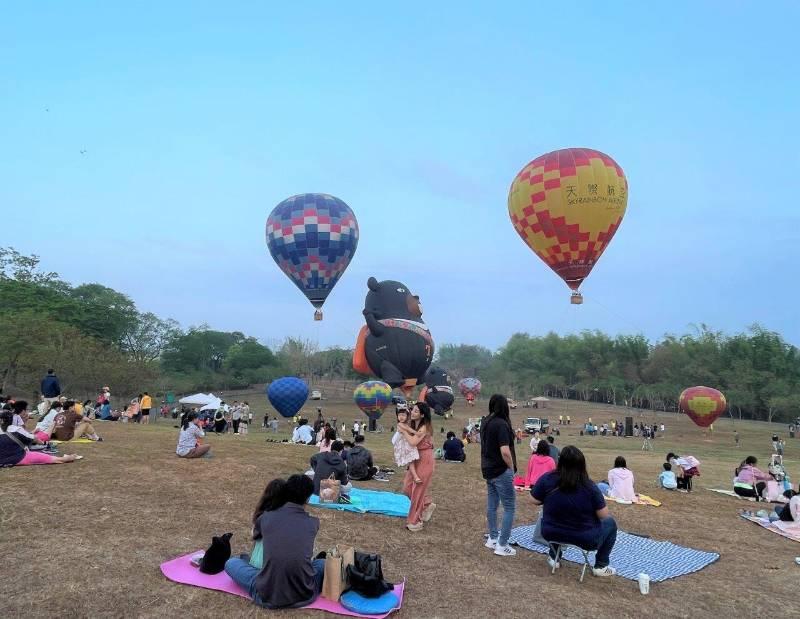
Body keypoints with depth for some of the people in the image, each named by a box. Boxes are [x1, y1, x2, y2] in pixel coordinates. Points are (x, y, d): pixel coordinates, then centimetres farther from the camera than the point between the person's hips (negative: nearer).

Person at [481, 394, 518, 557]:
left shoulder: (485, 422, 5)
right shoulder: (501, 424, -21)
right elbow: (505, 452, -25)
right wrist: (512, 468, -11)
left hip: (488, 470, 8)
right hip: (501, 472, -8)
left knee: (492, 505, 17)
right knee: (509, 508, 1)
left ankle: (492, 539, 28)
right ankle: (502, 546, 2)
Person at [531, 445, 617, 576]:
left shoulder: (547, 479, -14)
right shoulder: (590, 486, -18)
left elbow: (535, 501, -2)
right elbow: (604, 516, -11)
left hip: (551, 534, 3)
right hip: (586, 540, -2)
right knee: (610, 523, 23)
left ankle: (554, 557, 36)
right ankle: (601, 566, 23)